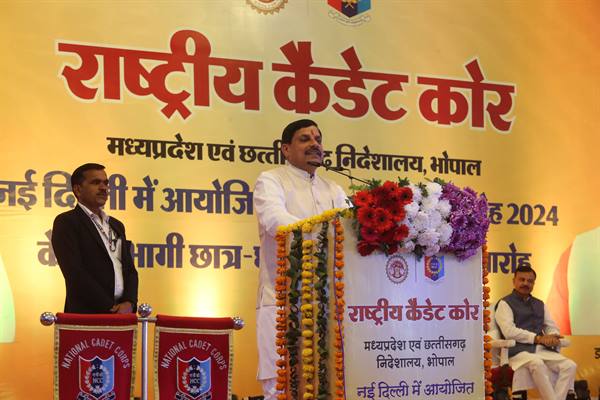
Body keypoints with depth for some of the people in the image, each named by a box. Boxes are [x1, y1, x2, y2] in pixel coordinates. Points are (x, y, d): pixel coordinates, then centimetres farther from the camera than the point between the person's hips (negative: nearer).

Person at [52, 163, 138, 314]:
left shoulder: (116, 225, 18)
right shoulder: (66, 222, -3)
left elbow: (129, 269, 14)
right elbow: (75, 273, -12)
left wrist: (129, 303, -6)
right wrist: (109, 307, -15)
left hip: (122, 314, 6)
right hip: (87, 315, -6)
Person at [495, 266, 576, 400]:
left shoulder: (540, 304, 26)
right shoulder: (505, 303, 4)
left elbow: (552, 327, 22)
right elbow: (509, 331, -10)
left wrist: (552, 337, -4)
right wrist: (538, 338, -14)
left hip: (543, 349, 6)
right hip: (519, 351, -6)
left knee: (570, 365, -20)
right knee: (537, 364, -38)